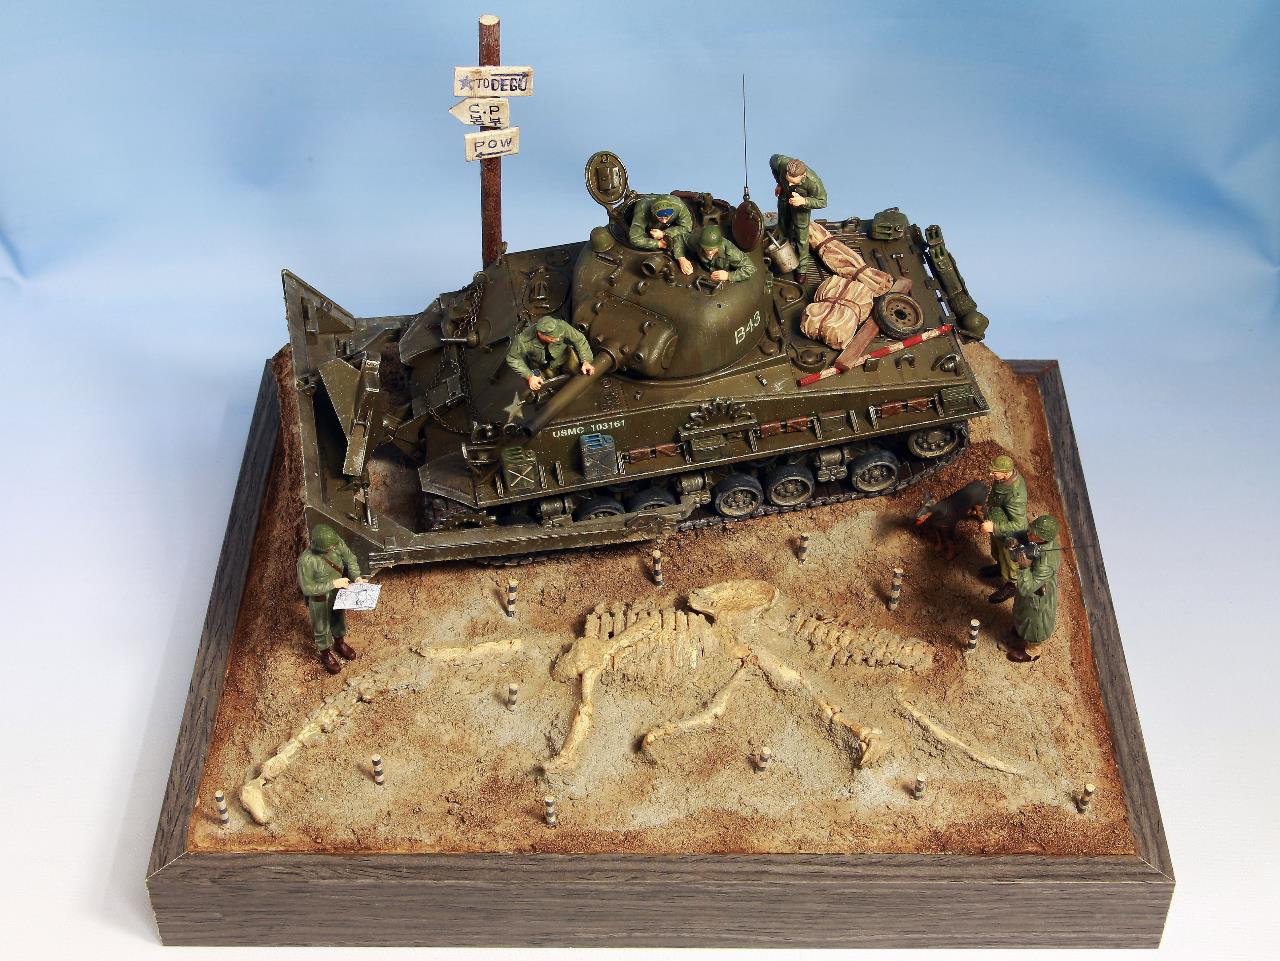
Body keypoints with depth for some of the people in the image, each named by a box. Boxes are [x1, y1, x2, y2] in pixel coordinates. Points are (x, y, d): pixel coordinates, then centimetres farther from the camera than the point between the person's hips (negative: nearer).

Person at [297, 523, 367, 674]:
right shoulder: (306, 561, -39)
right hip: (319, 597, -5)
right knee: (322, 626, 22)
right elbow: (307, 588, -28)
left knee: (339, 617, 31)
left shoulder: (337, 543, -26)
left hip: (338, 589, 5)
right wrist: (333, 584, -32)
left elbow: (350, 559, -7)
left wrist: (357, 577, -21)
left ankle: (339, 642, 61)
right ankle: (325, 653, 51)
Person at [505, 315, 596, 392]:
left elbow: (579, 339, -19)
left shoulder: (561, 326, -37)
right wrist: (529, 377, -24)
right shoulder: (523, 341, -38)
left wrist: (586, 361, -25)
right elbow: (513, 360, -19)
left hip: (563, 357, 1)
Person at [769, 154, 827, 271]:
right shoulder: (781, 162, -39)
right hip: (784, 196, 3)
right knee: (783, 226, 24)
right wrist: (780, 183, -7)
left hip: (802, 202, -3)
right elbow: (773, 159, -12)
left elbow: (822, 202, -26)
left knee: (801, 236, 7)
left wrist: (804, 201, -46)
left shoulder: (813, 182, -44)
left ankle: (803, 266, 28)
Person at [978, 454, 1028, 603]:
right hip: (997, 526, 8)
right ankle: (1000, 567, 65)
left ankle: (1010, 586, 48)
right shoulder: (1007, 476, -20)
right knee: (997, 551, 35)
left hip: (1009, 535, -8)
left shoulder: (1014, 496, -45)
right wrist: (990, 504, 14)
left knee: (1008, 560, 21)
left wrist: (994, 527, -35)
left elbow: (1018, 525, -34)